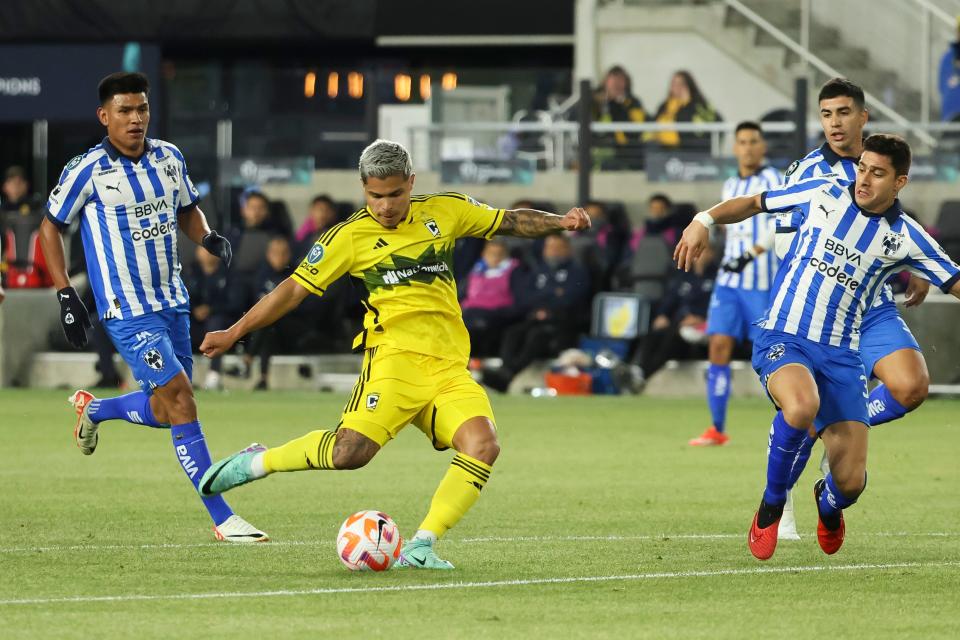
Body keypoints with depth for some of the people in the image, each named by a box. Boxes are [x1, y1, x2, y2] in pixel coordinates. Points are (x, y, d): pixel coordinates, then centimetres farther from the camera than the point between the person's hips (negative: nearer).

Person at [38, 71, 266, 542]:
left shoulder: (169, 158, 4)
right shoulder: (87, 171, -11)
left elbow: (187, 209, 21)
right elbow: (50, 227, 1)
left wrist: (208, 237, -1)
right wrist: (65, 295, -6)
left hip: (172, 302, 7)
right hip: (127, 309, -7)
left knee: (166, 411, 12)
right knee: (180, 400, -15)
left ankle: (93, 409, 42)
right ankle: (221, 518, -14)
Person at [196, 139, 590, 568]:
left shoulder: (445, 211, 14)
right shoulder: (350, 236, 5)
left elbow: (511, 222, 25)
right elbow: (295, 289, 8)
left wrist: (559, 222, 8)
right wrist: (234, 333, 6)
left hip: (449, 367, 4)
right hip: (395, 356, -4)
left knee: (483, 445, -22)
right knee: (352, 451, -24)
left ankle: (421, 547, -18)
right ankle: (257, 462, 1)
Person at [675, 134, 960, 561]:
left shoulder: (904, 237, 3)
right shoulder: (823, 194, 2)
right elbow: (755, 203, 14)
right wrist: (706, 221, 1)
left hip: (840, 355, 2)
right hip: (782, 338, -2)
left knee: (850, 482, -11)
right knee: (802, 406, -39)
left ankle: (828, 504, 32)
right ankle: (771, 505, -10)